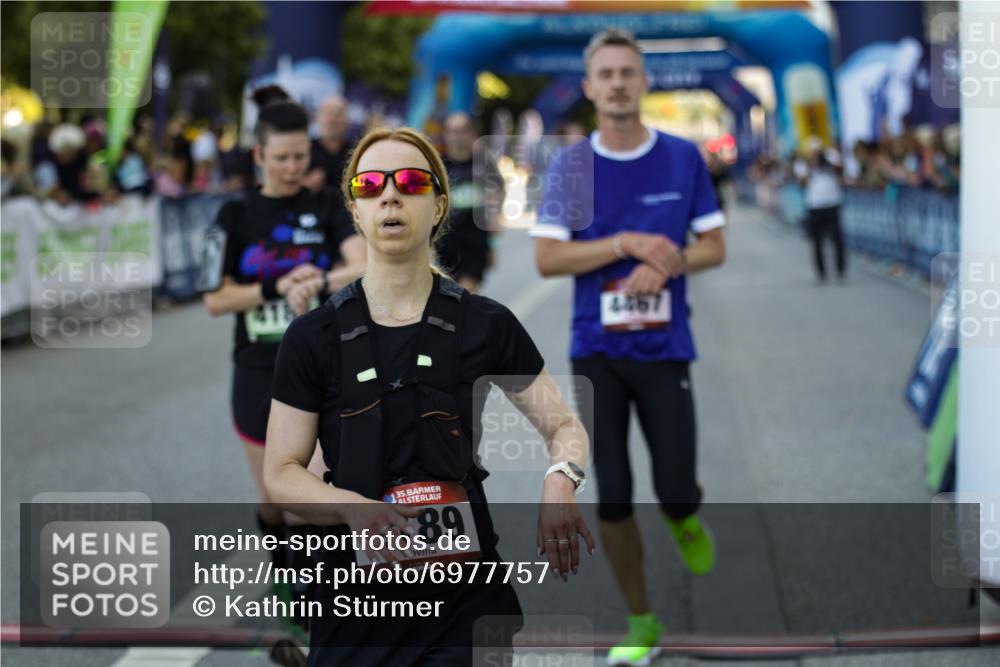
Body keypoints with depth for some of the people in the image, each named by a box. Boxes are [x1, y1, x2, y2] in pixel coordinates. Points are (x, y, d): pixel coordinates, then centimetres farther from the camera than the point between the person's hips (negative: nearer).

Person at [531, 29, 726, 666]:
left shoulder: (683, 157, 1)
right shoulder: (570, 165, 0)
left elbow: (714, 247, 4)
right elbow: (547, 258, -6)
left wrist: (668, 264, -15)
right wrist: (628, 242, -16)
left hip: (665, 347, 0)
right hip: (597, 350, 0)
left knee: (676, 493, -5)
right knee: (612, 497, 2)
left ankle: (685, 517, 34)